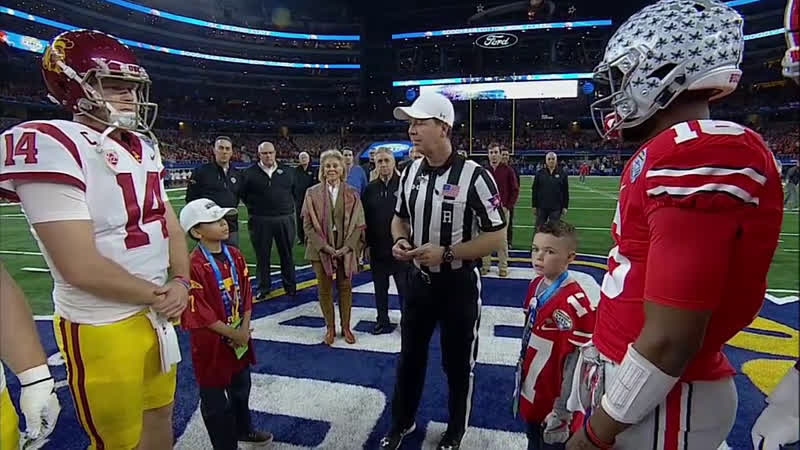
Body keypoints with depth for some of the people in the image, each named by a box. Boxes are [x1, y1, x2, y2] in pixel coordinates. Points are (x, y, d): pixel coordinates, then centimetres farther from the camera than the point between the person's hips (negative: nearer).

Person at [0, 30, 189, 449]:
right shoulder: (50, 146, -19)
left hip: (157, 312, 8)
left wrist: (180, 282, -5)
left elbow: (170, 224, 10)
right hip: (103, 326, -7)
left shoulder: (143, 147, 7)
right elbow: (81, 268, -24)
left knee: (159, 413, 24)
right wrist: (156, 294, -13)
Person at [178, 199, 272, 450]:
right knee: (215, 400, 12)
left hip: (240, 337, 7)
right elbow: (200, 314, -22)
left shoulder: (235, 255, -1)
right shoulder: (194, 266, -23)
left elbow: (246, 294, 2)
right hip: (211, 342, -7)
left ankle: (243, 429, 49)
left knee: (241, 388, 26)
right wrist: (233, 334, -16)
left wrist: (244, 330, -7)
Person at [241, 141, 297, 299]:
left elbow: (294, 191, 17)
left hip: (285, 219, 2)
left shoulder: (286, 172, 7)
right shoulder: (250, 173, 1)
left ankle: (290, 286, 20)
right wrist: (254, 208, 4)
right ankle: (263, 287, 19)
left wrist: (288, 207, 11)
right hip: (260, 221, -1)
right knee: (262, 256, 7)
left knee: (287, 254, 9)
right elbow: (243, 194, 8)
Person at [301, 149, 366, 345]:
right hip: (321, 249, 0)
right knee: (324, 289, 7)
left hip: (346, 250, 0)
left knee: (345, 288, 8)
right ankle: (330, 328, 21)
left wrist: (347, 247, -11)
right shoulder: (312, 193, 0)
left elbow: (358, 223, 0)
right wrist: (324, 246, -12)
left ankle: (346, 327, 22)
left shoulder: (352, 194, 1)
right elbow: (308, 224, -2)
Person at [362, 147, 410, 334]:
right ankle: (383, 321, 28)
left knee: (404, 287, 6)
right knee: (380, 287, 14)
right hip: (378, 248, 4)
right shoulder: (370, 189, 6)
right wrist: (367, 244, 5)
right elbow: (365, 219, 8)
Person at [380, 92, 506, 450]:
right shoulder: (411, 172, 0)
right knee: (410, 356, 21)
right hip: (418, 280, 5)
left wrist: (446, 253, -23)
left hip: (458, 284, -5)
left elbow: (496, 235, -16)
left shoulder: (473, 176, -19)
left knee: (458, 364, 15)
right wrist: (400, 242, -8)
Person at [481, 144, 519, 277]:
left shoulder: (508, 170, 0)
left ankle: (503, 266, 12)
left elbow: (515, 190, 0)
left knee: (502, 239, 2)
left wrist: (507, 206, -6)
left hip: (502, 209, -2)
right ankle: (485, 265, 16)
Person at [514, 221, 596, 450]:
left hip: (553, 401, -7)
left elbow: (577, 364, -22)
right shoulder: (535, 285, -1)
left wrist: (562, 412, -16)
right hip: (530, 395, 7)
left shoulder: (575, 304, -27)